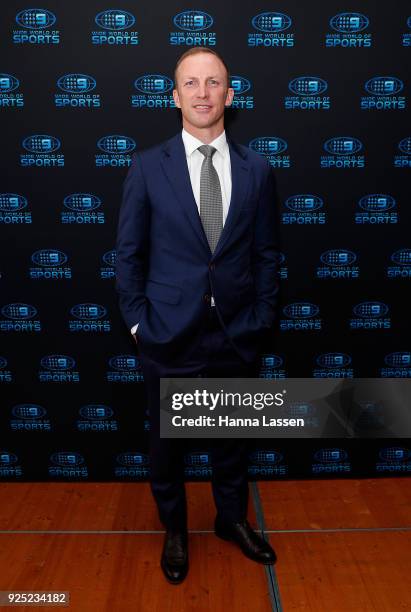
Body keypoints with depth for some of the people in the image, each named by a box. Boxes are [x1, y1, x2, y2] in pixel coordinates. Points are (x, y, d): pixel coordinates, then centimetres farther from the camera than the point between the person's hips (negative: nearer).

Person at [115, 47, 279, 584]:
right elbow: (129, 252, -1)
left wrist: (262, 318, 1)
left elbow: (266, 253, 5)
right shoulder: (148, 166, -4)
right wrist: (138, 321, -4)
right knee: (166, 439, 15)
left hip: (237, 336, 2)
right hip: (169, 334, -1)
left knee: (232, 435, 19)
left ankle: (233, 518, 44)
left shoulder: (256, 169, 1)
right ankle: (174, 529, 40)